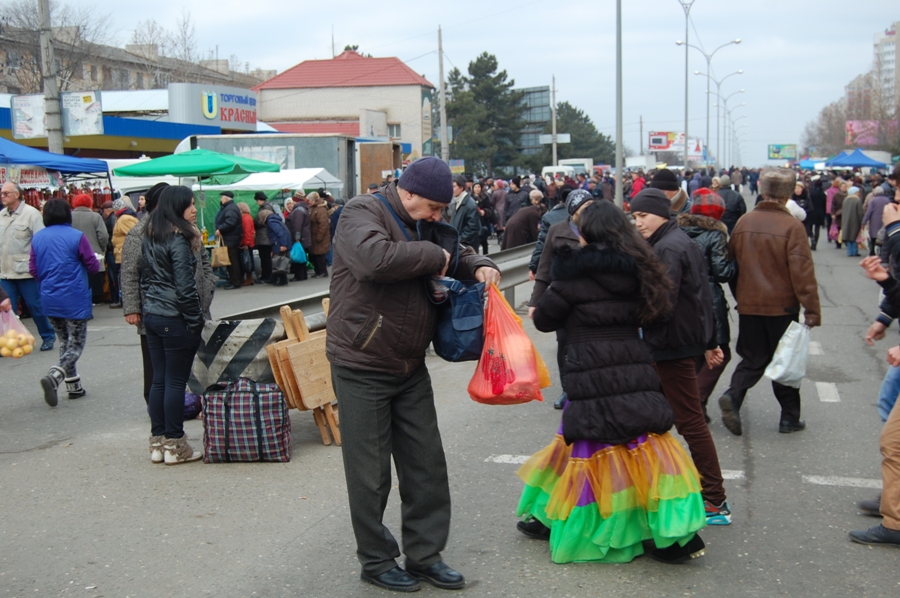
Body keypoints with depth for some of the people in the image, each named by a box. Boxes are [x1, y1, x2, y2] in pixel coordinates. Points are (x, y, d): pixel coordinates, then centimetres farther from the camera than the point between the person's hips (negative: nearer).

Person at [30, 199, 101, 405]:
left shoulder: (37, 238, 2)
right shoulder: (76, 236, -12)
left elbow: (33, 270, 5)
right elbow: (93, 266, -8)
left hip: (49, 300, 5)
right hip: (74, 299, -5)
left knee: (64, 342, 18)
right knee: (76, 344, 1)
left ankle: (73, 385, 19)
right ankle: (53, 377, -20)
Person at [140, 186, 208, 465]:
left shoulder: (150, 237, 12)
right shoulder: (178, 239, -15)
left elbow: (145, 277, 16)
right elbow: (185, 287, -17)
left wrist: (147, 307, 19)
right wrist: (196, 321, -10)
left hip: (151, 314, 8)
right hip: (174, 319, -8)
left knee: (159, 379, 12)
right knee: (176, 381, -1)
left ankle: (157, 442, 17)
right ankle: (174, 445, 5)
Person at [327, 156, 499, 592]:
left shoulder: (422, 225, 12)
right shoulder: (361, 213, -14)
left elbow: (459, 253, 26)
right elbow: (375, 258, -35)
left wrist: (480, 266, 2)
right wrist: (433, 256, -21)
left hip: (410, 367, 8)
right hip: (362, 368, -8)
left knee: (427, 466, 10)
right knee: (370, 473, 3)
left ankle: (424, 555, 23)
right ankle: (376, 561, 19)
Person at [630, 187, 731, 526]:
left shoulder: (667, 249, -16)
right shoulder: (683, 241, 16)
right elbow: (703, 296, 20)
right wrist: (709, 343, 23)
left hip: (673, 346, -10)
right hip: (689, 340, 10)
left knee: (690, 422, -5)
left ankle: (716, 502, 0)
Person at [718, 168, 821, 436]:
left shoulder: (744, 222, 0)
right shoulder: (792, 226, -14)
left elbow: (731, 261, 10)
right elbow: (803, 273, -16)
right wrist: (812, 310, -10)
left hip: (748, 305, 3)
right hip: (782, 305, -3)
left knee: (753, 358, 14)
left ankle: (733, 396, -10)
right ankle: (790, 417, 18)